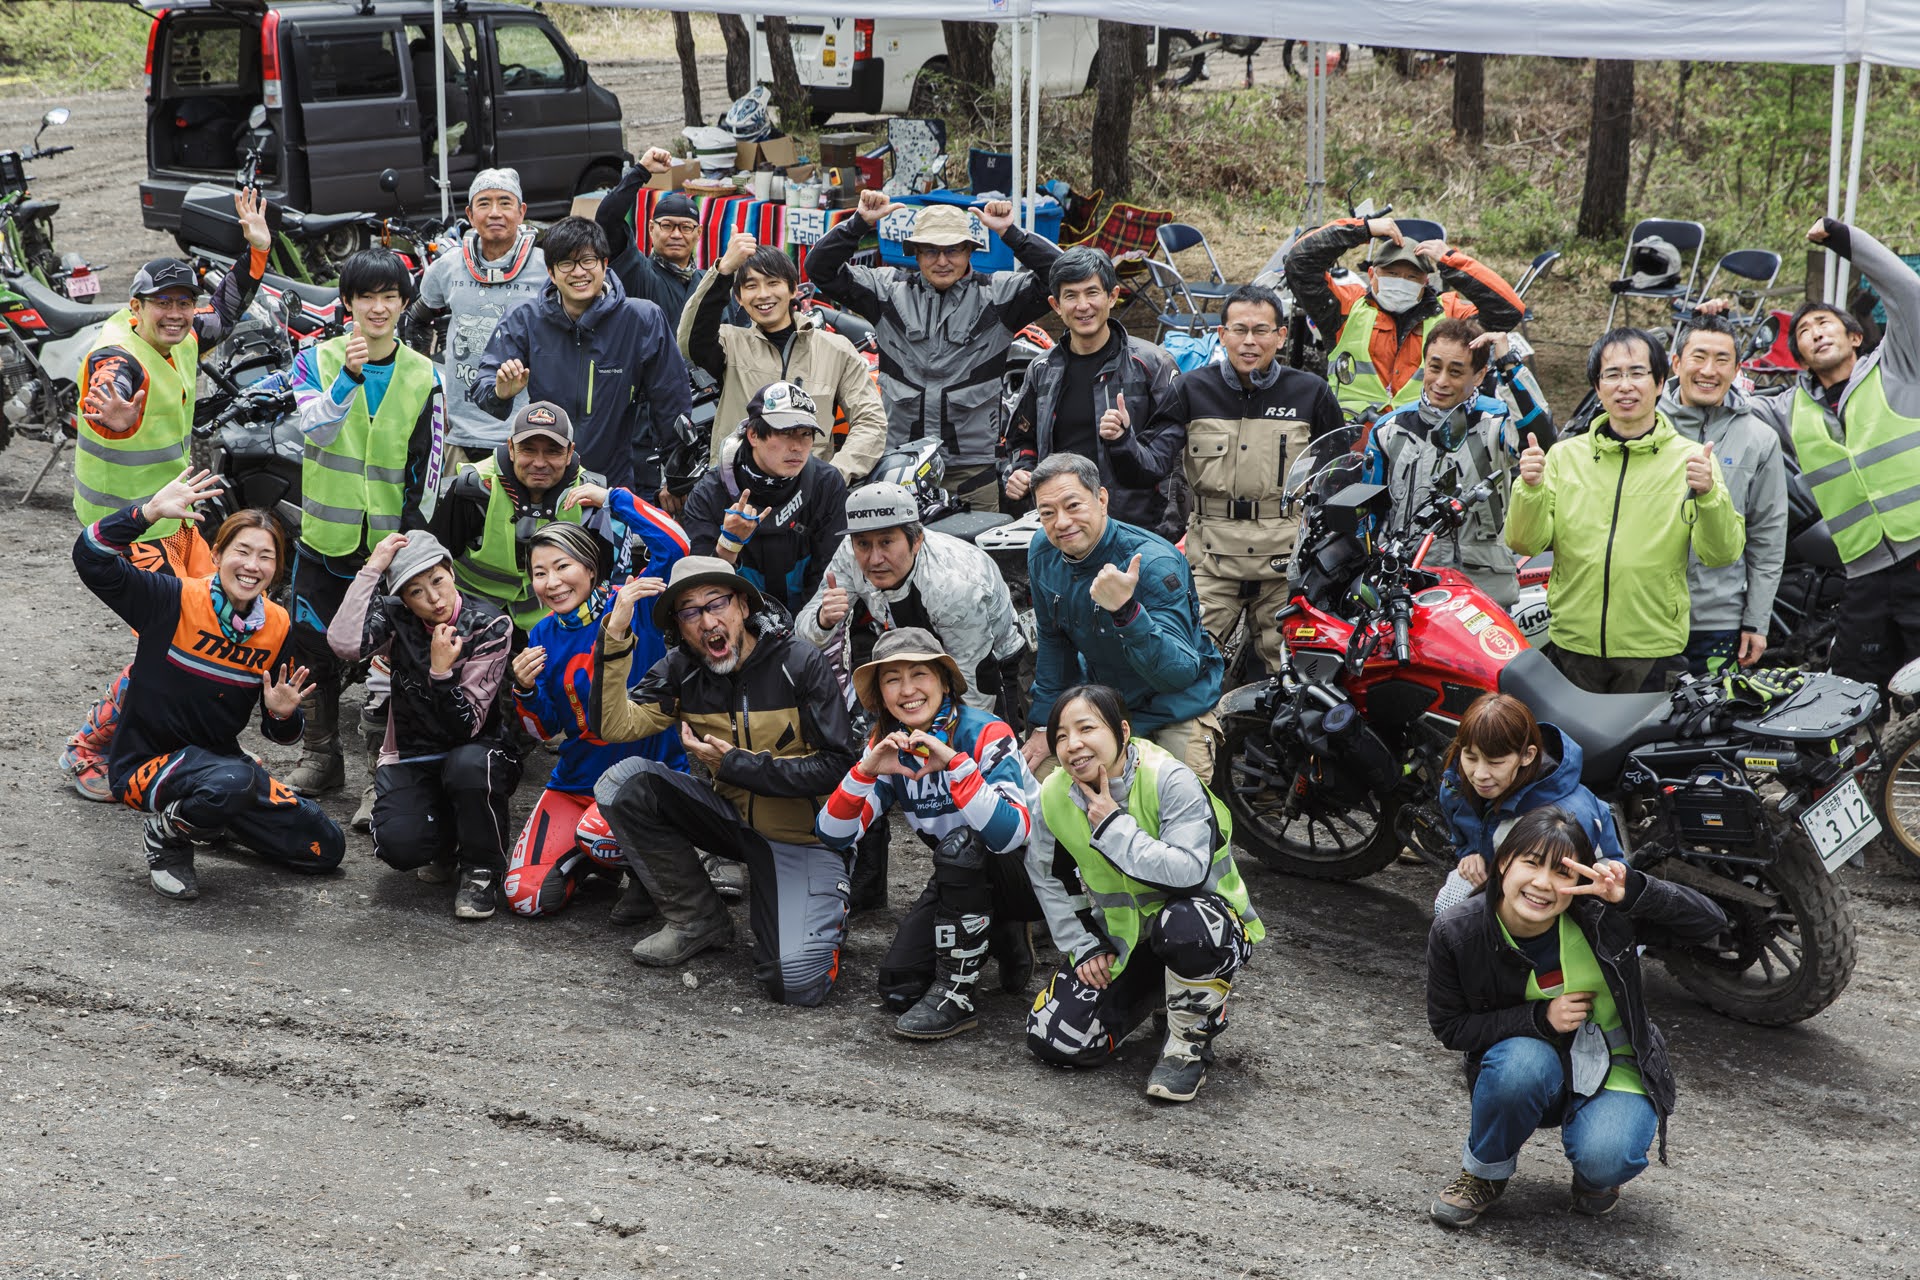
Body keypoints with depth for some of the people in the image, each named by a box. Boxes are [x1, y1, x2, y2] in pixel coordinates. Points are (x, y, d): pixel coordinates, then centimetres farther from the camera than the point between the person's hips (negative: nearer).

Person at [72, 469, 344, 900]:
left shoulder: (278, 627, -2)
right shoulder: (174, 600, -16)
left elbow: (278, 732, 6)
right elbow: (91, 559, -30)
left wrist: (282, 715, -17)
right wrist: (151, 510, -40)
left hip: (220, 762, 6)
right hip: (145, 766, -6)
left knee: (326, 848, 5)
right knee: (231, 781, -39)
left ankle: (208, 818, 22)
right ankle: (166, 836, -7)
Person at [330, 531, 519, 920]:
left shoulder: (490, 626, -13)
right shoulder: (395, 617, -7)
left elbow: (468, 727, -18)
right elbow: (344, 644, -31)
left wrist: (442, 672, -33)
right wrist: (371, 568, -27)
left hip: (476, 752, -2)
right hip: (411, 755, 2)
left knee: (468, 764, -39)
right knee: (398, 844, -27)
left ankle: (481, 868, -14)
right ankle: (447, 847, 11)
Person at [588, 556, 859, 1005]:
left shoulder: (801, 665, -14)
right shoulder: (681, 671, -2)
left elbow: (836, 768, -16)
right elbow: (612, 725, -16)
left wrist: (736, 763, -18)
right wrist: (615, 633, -25)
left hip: (802, 836, -5)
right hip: (733, 818, 5)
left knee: (796, 982, -25)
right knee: (624, 782, -19)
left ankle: (826, 905, 12)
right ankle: (698, 920, -2)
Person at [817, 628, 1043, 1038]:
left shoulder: (985, 734, -22)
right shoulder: (887, 747, -4)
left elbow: (1010, 834, -36)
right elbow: (835, 836, -9)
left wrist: (954, 762, -41)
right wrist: (865, 771, -24)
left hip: (1033, 875, -6)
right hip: (964, 879, 6)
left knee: (960, 844, -35)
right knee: (898, 988, -11)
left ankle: (958, 994, -20)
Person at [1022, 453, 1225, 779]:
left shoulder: (1153, 562, -29)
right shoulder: (1043, 552, -9)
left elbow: (1180, 673, -38)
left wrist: (1126, 610, -53)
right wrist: (1044, 724, 7)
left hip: (1176, 704, -5)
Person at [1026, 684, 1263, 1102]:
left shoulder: (1170, 780, -24)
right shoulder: (1054, 796, -8)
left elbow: (1189, 871, -37)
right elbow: (1049, 879, 8)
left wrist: (1113, 826, -31)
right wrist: (1084, 948, 1)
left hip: (1206, 919, -5)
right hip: (1120, 935, 5)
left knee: (1184, 924, -43)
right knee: (1055, 1041, -9)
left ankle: (1189, 1045, -14)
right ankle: (1152, 990, 19)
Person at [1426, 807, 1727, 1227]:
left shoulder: (1602, 914, -20)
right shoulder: (1455, 933, -17)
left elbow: (1709, 923, -18)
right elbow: (1449, 1027, -9)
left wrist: (1634, 891, -37)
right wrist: (1540, 1018, -23)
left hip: (1613, 1068, 0)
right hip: (1524, 1067, 1)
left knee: (1605, 1159, -30)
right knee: (1521, 1062, -35)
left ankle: (1595, 1176, 11)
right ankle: (1484, 1173, -5)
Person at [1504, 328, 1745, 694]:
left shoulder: (1690, 459, 1)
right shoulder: (1565, 456, 7)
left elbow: (1721, 553, -8)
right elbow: (1526, 543, 1)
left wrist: (1708, 495, -24)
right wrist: (1530, 489, -15)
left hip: (1654, 652, -2)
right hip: (1572, 646, 2)